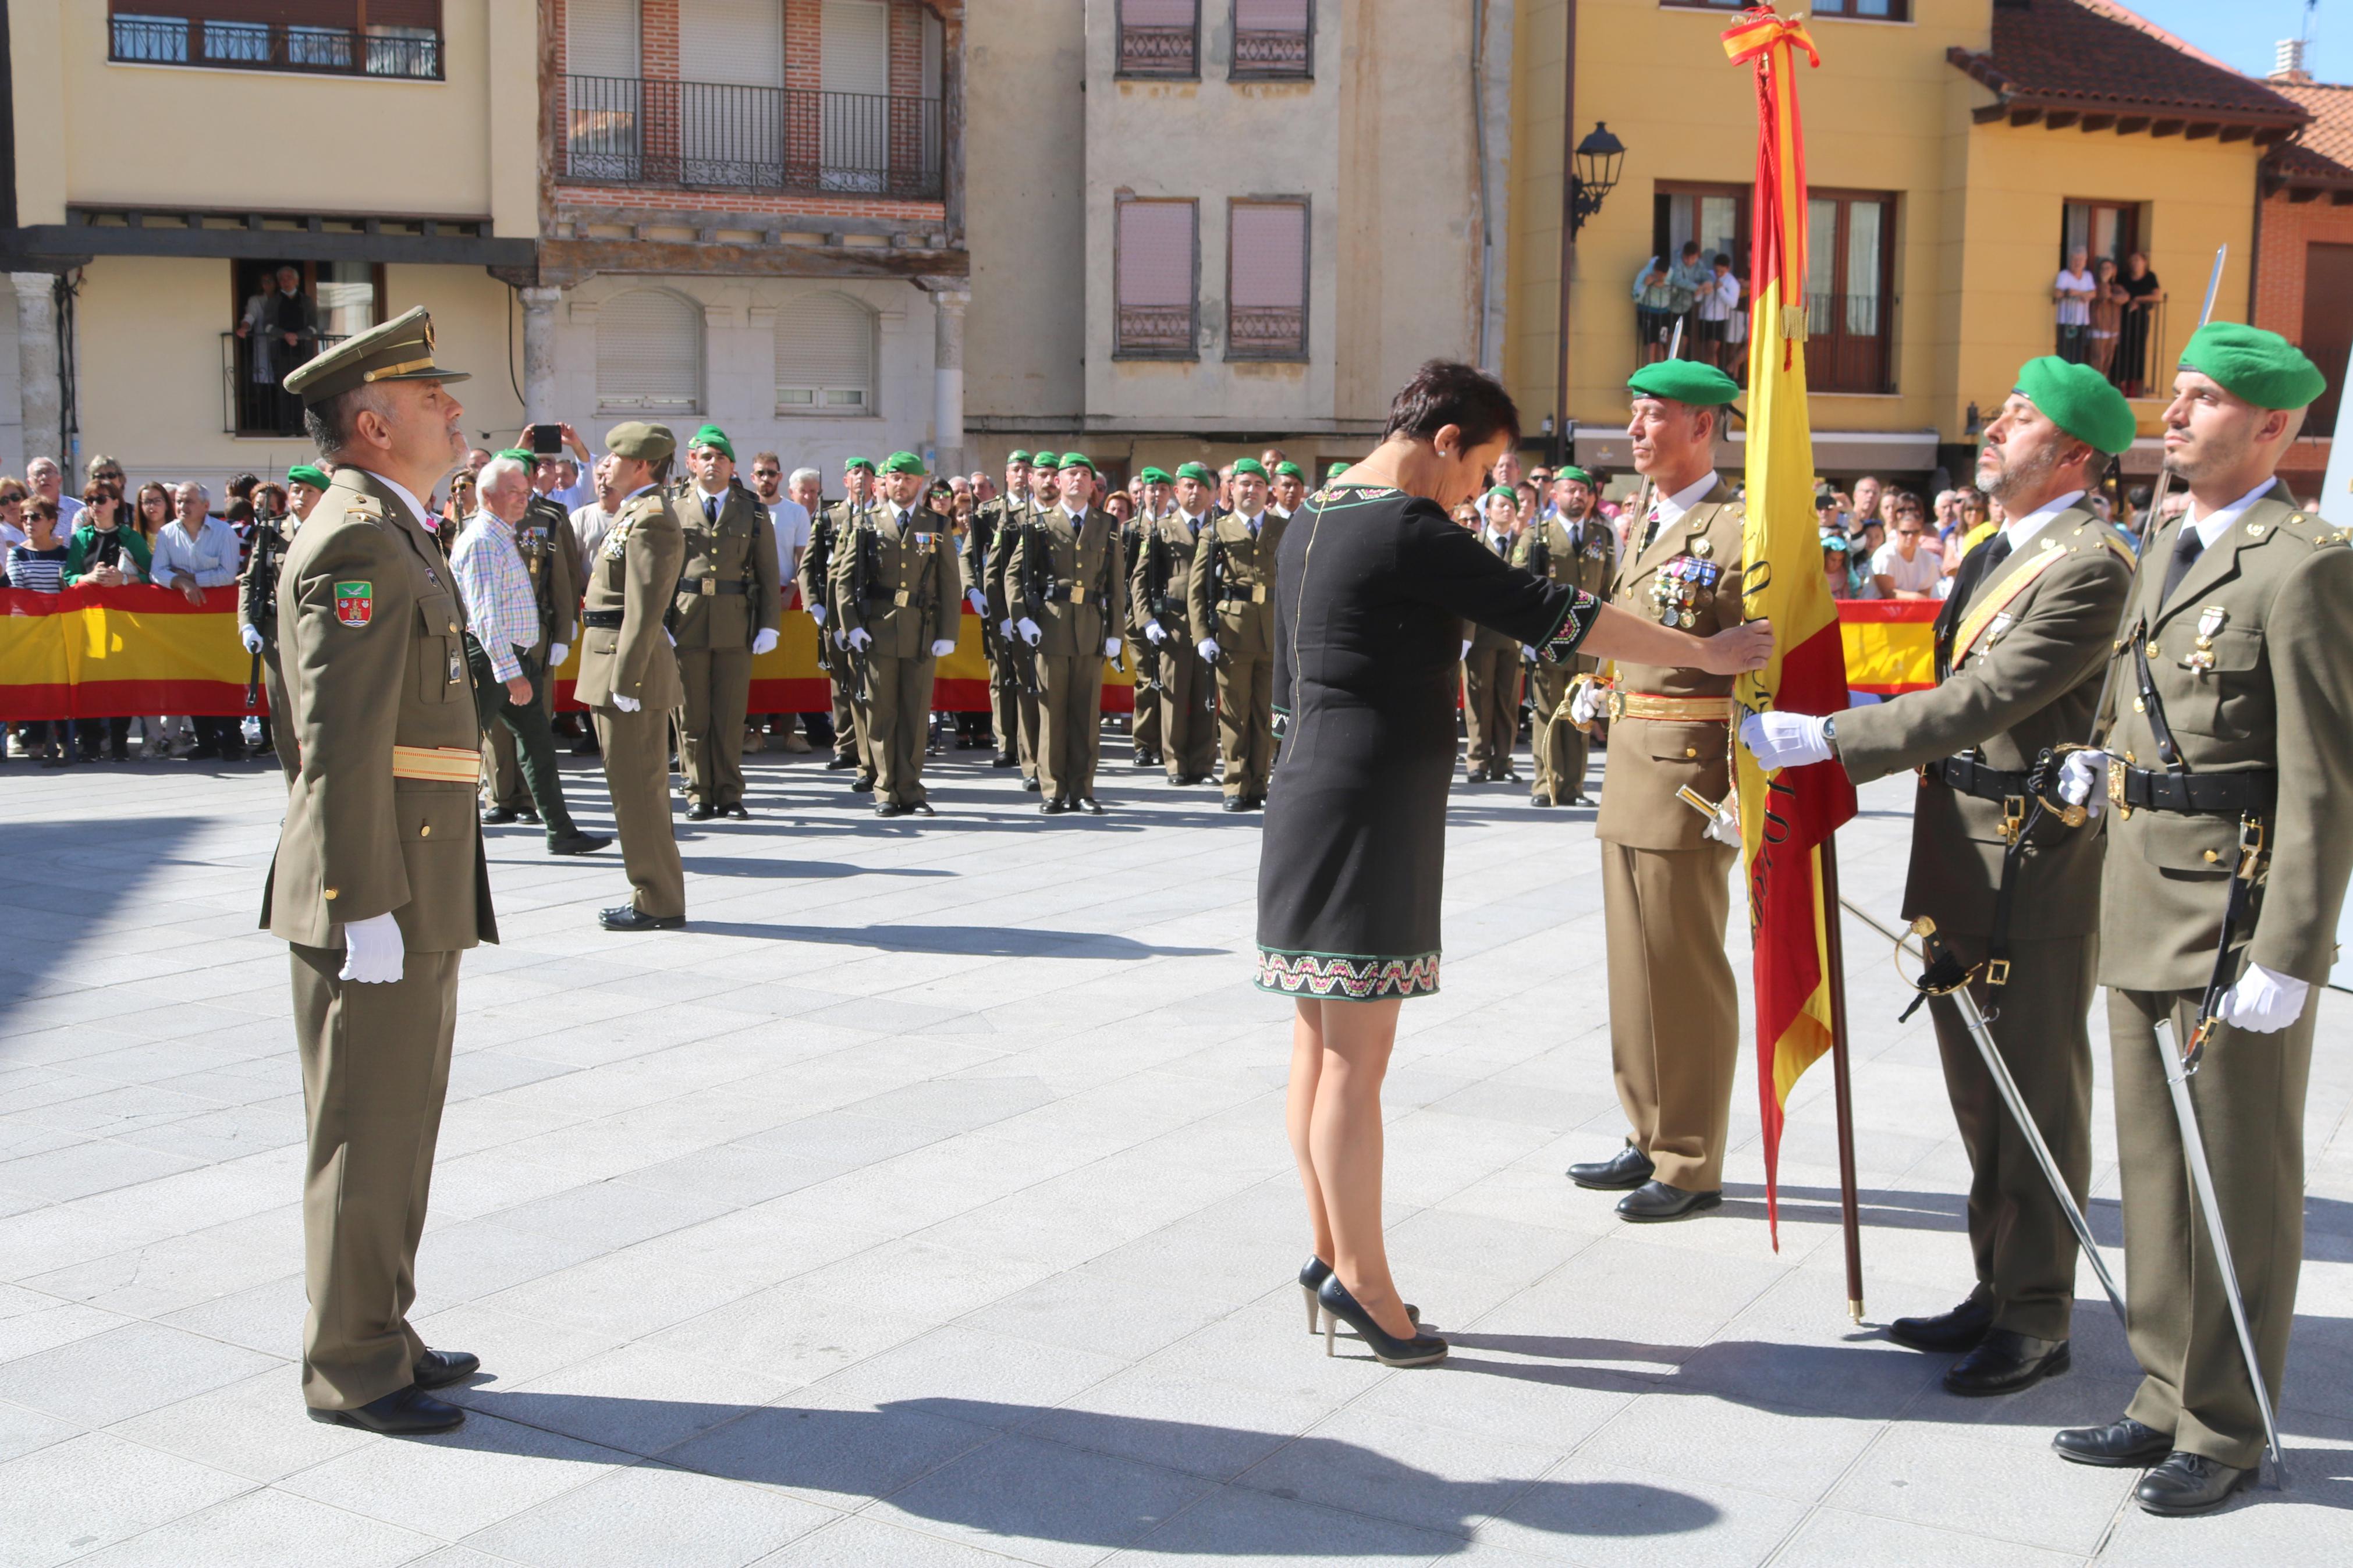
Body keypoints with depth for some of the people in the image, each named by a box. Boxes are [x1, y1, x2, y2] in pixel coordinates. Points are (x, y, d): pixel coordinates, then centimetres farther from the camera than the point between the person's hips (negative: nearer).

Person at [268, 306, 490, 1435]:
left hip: (417, 892, 10)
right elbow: (343, 742, -22)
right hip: (377, 896, -10)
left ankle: (377, 1333, 29)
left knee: (397, 1127, 17)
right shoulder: (359, 540, -16)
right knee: (366, 1135, 0)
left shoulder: (391, 534, 17)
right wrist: (366, 906, -23)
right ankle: (350, 1370, 12)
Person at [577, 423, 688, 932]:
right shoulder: (635, 513, 17)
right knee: (636, 785, 15)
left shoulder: (651, 519, -15)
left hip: (631, 665, -10)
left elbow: (645, 610, -21)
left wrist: (624, 682, -23)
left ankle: (658, 903, 4)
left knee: (637, 787, -4)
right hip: (618, 666, 10)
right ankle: (654, 894, 23)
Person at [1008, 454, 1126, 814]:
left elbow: (1116, 583, 10)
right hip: (1051, 628, -1)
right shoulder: (1040, 526, 6)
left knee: (1087, 712, 2)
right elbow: (1014, 574, 6)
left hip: (1092, 629, 1)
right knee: (1052, 710, 1)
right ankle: (1053, 791, 8)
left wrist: (1115, 632, 5)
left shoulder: (1107, 527, 10)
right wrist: (1022, 618, -6)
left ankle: (1082, 791, 10)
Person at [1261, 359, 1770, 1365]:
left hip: (1314, 805, 10)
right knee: (1358, 1057, -3)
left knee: (1320, 1046, 13)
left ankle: (1331, 1254, 22)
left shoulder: (1312, 519, 14)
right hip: (1368, 819, -10)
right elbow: (1548, 614, -16)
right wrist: (1707, 654, -7)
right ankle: (1360, 1275, 5)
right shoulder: (1407, 531, -15)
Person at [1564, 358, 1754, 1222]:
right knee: (1636, 962, 14)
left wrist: (1743, 790, -20)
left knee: (1685, 971, -1)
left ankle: (1692, 1166, 10)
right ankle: (1652, 1140, 27)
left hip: (1693, 764, -9)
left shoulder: (1740, 529, -11)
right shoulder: (1644, 528, 16)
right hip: (1630, 761, 9)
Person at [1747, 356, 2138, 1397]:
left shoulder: (2091, 566, -17)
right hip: (1960, 854, 10)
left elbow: (1987, 699, -25)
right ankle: (1998, 1292, 31)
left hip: (2031, 865, -10)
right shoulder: (1996, 552, 14)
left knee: (2035, 1098, 2)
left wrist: (1828, 740, -24)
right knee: (1979, 1090, 18)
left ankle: (2036, 1323, 14)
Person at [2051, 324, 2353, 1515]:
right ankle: (2169, 1400, 29)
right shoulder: (2165, 548, 14)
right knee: (2154, 1171, 16)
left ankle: (2225, 1431, 17)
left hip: (2237, 917, -9)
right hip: (2142, 909, 9)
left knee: (2239, 1186, 4)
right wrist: (2106, 769, 5)